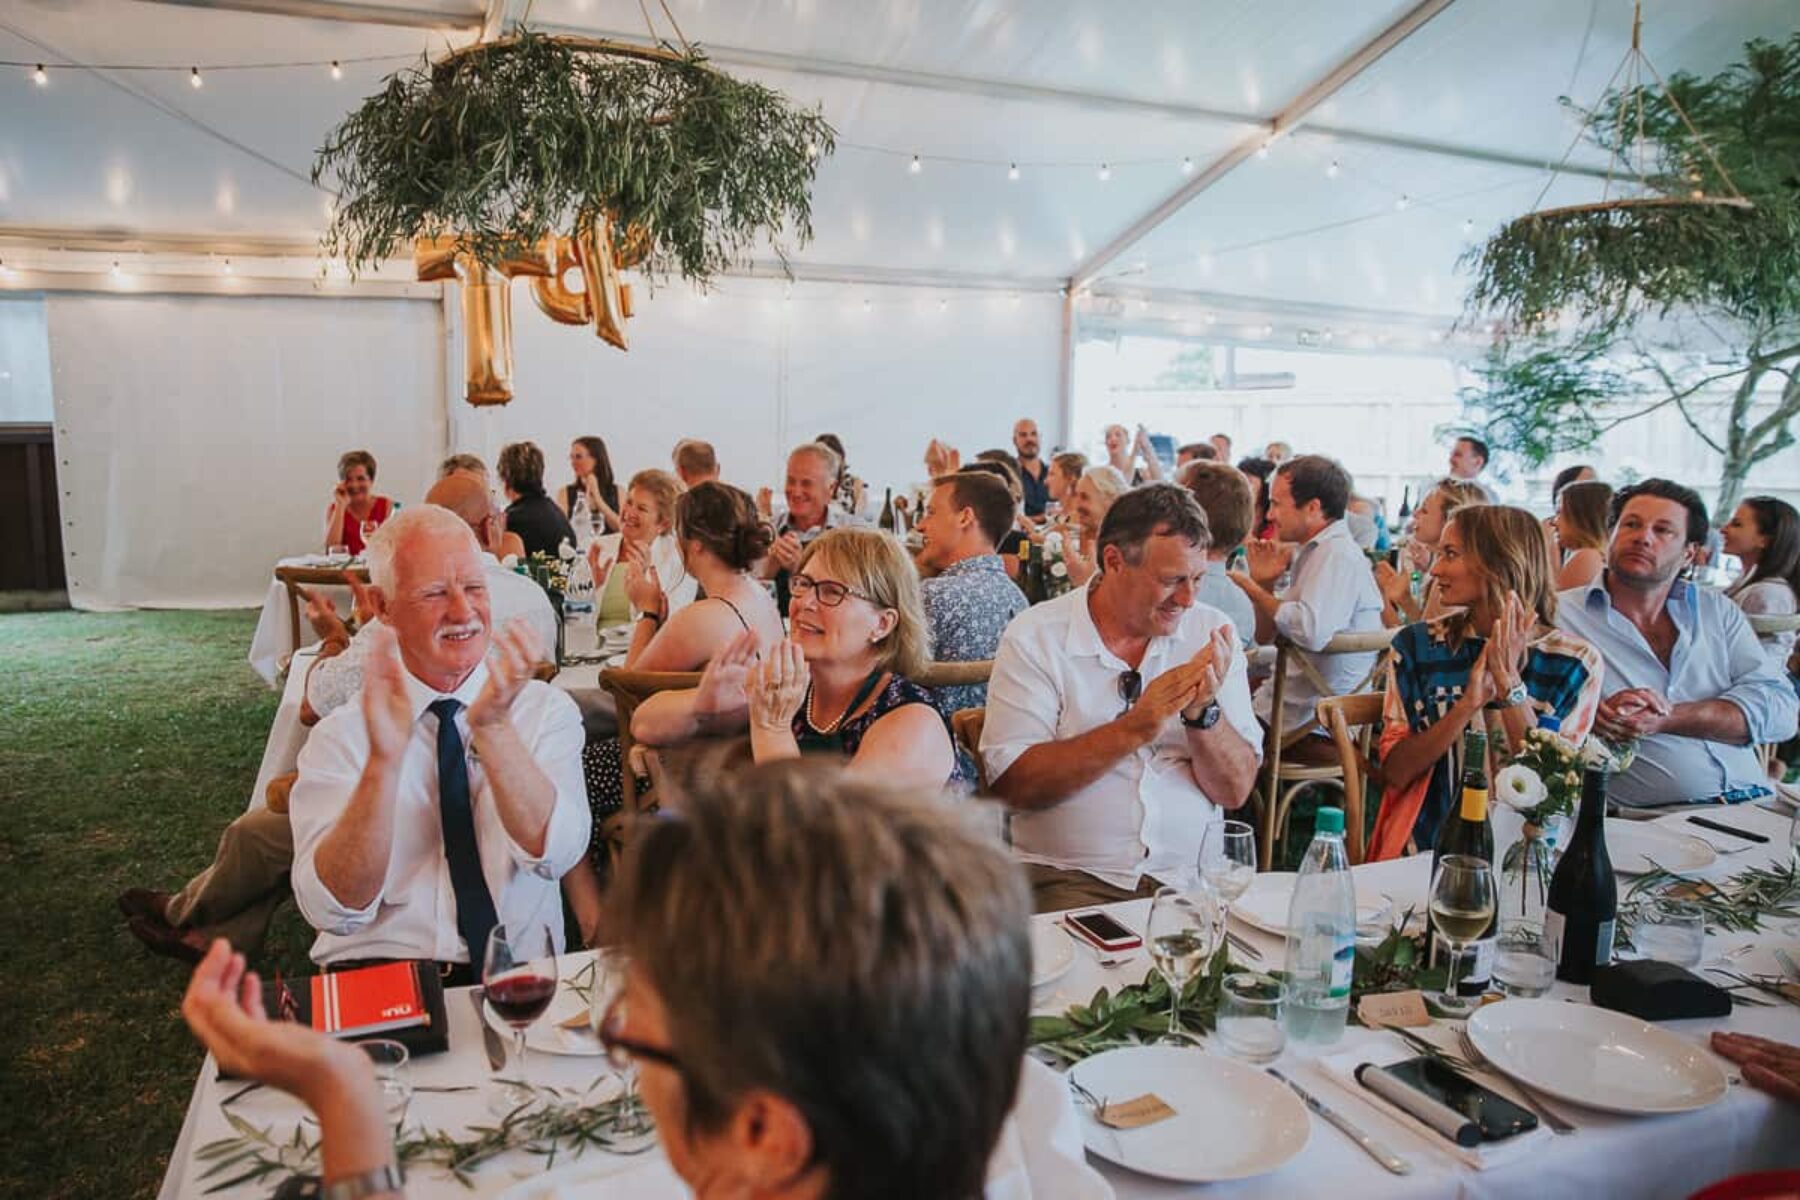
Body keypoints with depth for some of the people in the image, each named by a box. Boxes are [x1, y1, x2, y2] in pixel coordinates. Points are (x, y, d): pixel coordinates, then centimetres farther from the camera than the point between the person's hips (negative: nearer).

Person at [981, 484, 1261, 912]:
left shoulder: (1209, 631, 5)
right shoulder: (1035, 638, -4)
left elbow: (1235, 791, 3)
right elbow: (1012, 785, -14)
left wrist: (1202, 714, -15)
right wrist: (1134, 729, -19)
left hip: (1192, 874, 4)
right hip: (1068, 876, -3)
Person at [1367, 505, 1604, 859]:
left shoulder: (1576, 663, 0)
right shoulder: (1417, 645, 2)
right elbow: (1395, 771, -3)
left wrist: (1509, 679, -13)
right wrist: (1469, 704, -15)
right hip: (1421, 848, 0)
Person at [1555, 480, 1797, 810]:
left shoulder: (1718, 610, 16)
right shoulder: (1560, 614, 3)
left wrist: (1665, 718, -11)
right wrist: (1594, 717, -24)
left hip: (1750, 805, 5)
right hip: (1646, 822, -5)